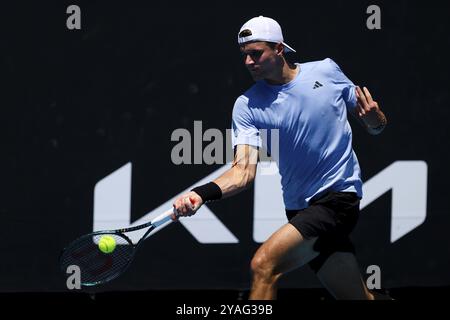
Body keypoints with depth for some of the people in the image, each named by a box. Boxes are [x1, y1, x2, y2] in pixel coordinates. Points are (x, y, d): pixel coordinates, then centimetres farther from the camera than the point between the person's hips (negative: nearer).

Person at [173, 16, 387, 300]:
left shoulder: (326, 71, -1)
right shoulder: (247, 106, 0)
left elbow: (375, 127, 9)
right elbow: (244, 170, -11)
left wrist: (373, 118, -16)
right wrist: (202, 194, -29)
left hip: (338, 197, -3)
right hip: (300, 209, 3)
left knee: (264, 265, -22)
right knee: (359, 298, 6)